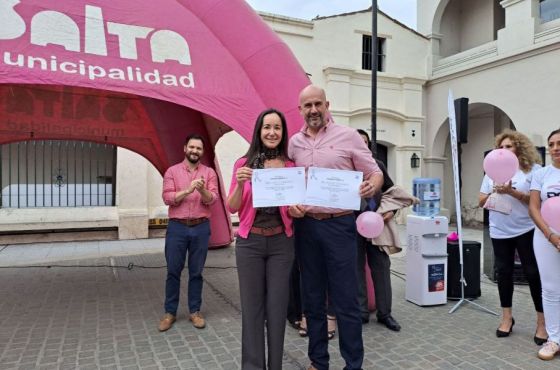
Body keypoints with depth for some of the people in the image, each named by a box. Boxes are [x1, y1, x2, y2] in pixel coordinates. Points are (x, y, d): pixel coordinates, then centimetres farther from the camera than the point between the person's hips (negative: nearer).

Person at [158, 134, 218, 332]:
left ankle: (195, 311, 20)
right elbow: (167, 198, -6)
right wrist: (187, 190, -19)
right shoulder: (172, 171, 5)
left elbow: (212, 199, -6)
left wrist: (202, 190, -26)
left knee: (196, 272, 8)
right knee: (173, 271, 6)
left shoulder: (209, 172, 6)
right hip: (177, 227, 0)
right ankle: (170, 312, 19)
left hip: (201, 228, 1)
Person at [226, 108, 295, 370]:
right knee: (252, 306, 6)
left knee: (277, 306, 8)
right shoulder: (243, 164, 0)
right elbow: (232, 208, 0)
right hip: (250, 241, -1)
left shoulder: (291, 166, 3)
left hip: (281, 242, 1)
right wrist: (240, 184, -18)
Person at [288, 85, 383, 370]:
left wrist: (370, 188, -22)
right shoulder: (294, 142, 9)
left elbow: (375, 173, 1)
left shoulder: (348, 136, 0)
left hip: (339, 225, -3)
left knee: (346, 300, 2)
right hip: (305, 226, 4)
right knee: (312, 298, 14)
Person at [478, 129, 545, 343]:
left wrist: (512, 191, -20)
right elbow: (481, 202, 7)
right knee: (504, 272, 10)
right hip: (500, 231, 4)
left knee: (533, 273, 3)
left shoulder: (533, 169, -4)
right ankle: (507, 316, 23)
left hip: (526, 230, -3)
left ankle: (542, 320, 17)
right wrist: (494, 192, -11)